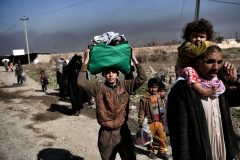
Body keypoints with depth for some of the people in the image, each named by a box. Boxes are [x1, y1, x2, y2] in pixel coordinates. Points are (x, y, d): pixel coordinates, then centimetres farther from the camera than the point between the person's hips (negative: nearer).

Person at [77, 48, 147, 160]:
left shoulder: (125, 86, -5)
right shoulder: (99, 88, -7)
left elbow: (142, 78, -12)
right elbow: (81, 82, -17)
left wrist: (134, 60, -16)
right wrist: (86, 62, -19)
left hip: (123, 131, 0)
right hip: (106, 133, 1)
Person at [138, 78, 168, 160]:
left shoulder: (160, 97, 2)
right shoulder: (145, 98, -13)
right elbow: (141, 112, -9)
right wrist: (141, 123, -9)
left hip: (159, 122, 4)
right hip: (150, 122, -3)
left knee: (163, 138, 10)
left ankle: (162, 151, 34)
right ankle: (150, 151, 37)